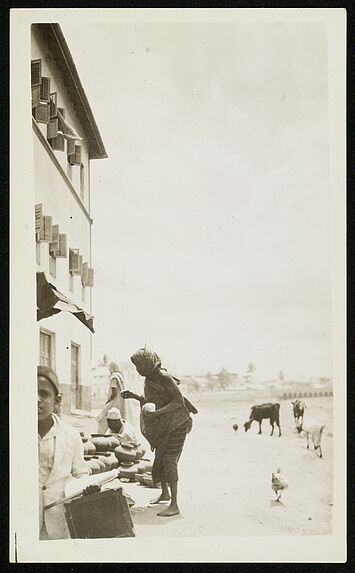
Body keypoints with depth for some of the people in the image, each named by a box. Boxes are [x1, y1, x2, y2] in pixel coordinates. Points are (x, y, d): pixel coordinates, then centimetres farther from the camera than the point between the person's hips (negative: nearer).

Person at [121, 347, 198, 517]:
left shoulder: (164, 377, -20)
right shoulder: (149, 379, 7)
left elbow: (179, 400, -23)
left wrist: (157, 412, -32)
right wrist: (133, 396, 8)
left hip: (176, 422, -9)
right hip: (163, 425, 9)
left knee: (169, 460, -15)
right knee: (159, 459, 18)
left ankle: (174, 505, -15)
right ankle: (165, 494, 39)